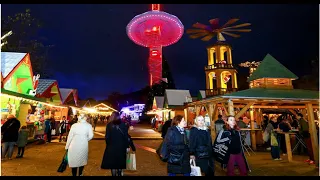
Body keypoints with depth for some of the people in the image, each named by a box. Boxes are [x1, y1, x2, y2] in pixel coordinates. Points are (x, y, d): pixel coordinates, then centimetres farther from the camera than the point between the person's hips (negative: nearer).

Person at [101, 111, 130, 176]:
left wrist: (108, 145, 10)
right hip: (121, 146, 1)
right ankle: (119, 173, 27)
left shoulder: (109, 125, -9)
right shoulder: (123, 124, -7)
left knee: (112, 162, 13)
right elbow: (126, 136, -6)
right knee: (120, 162, 17)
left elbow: (107, 137, -7)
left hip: (111, 146, -1)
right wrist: (127, 146, 1)